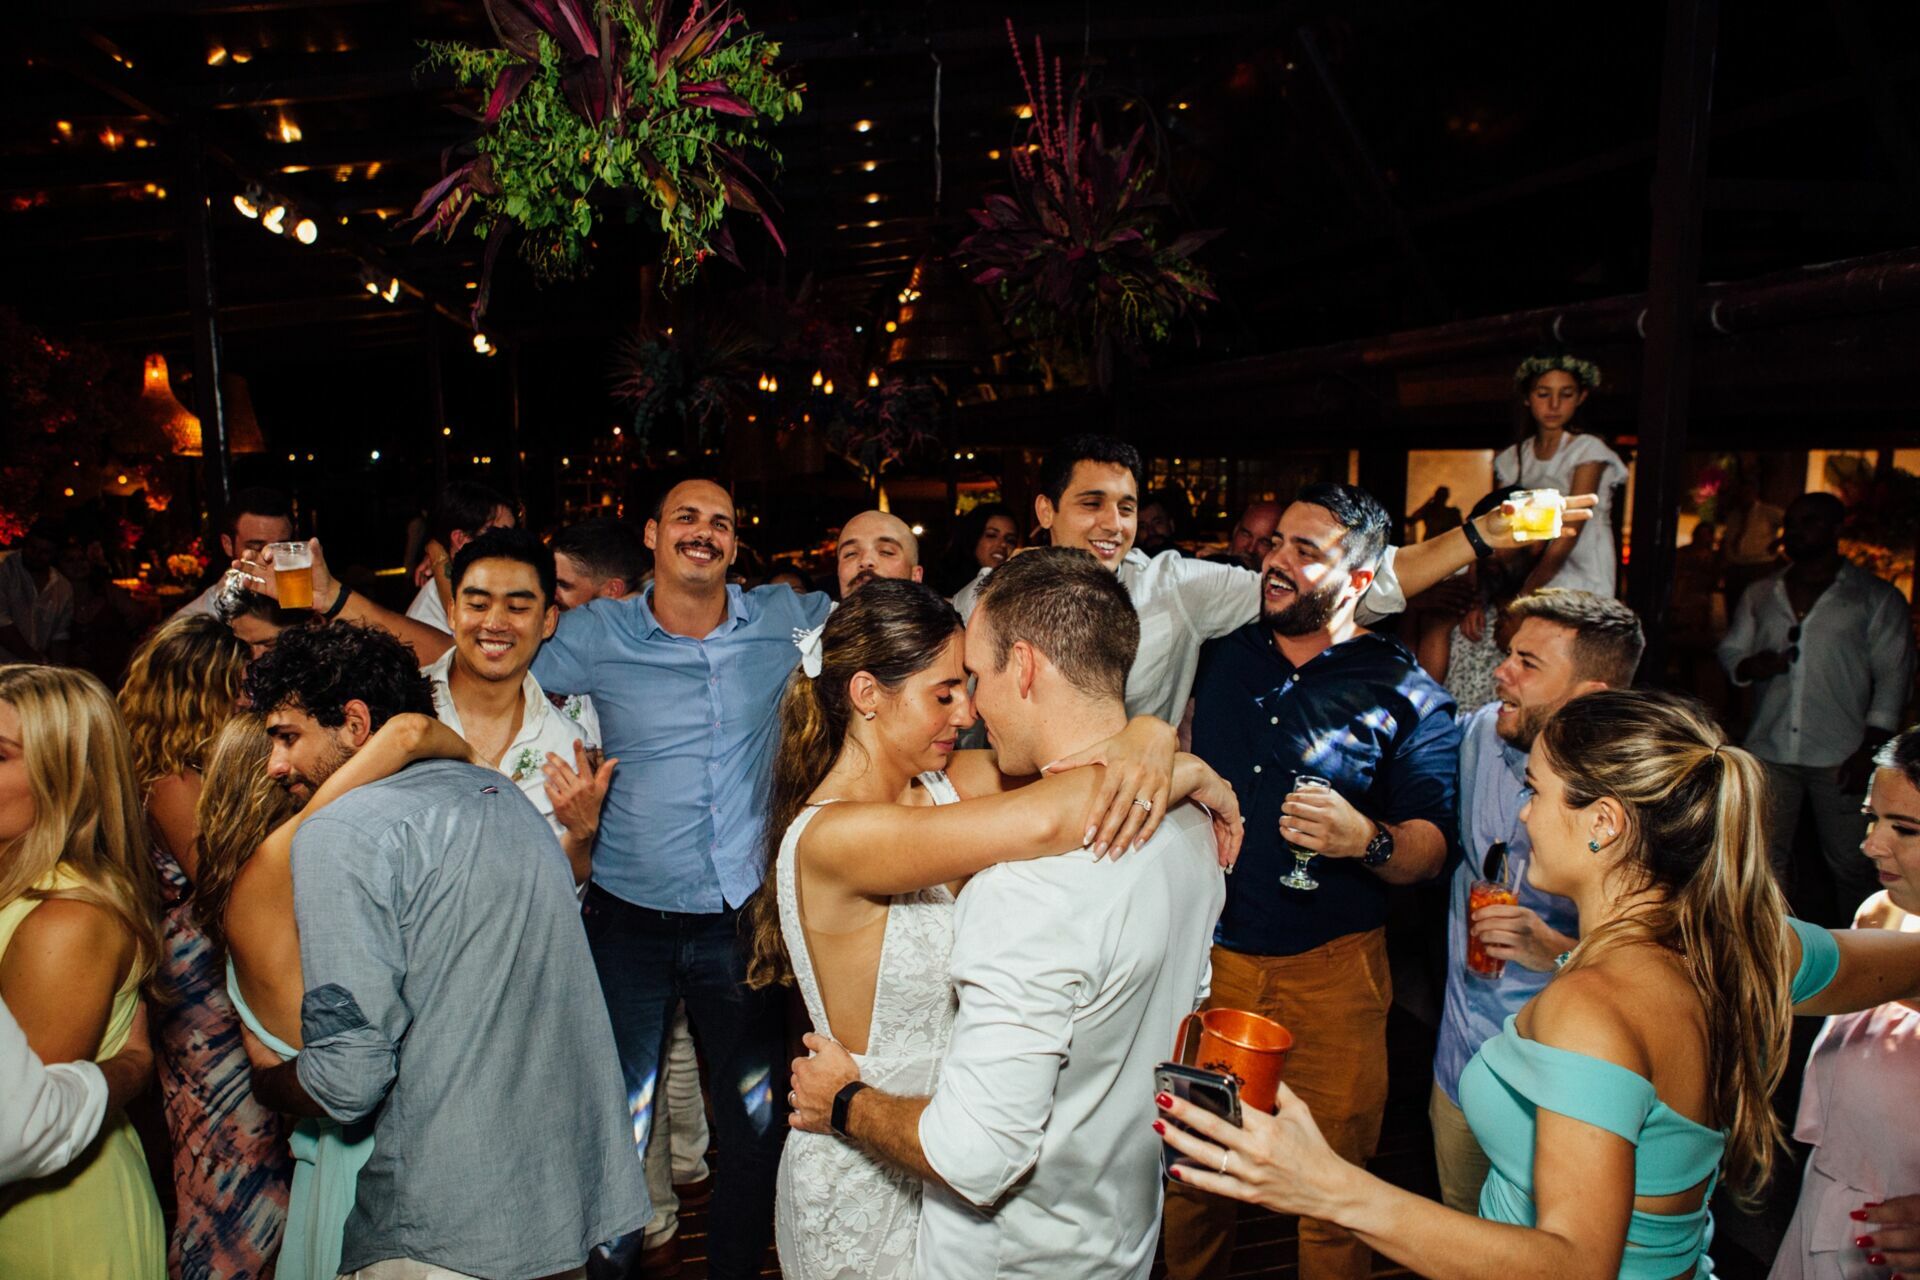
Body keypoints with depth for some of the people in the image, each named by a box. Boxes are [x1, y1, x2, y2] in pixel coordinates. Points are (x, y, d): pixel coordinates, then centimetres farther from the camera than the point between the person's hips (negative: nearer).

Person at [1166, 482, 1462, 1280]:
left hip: (1329, 972, -3)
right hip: (1205, 952, 4)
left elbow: (1431, 849, -8)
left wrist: (1366, 839, -26)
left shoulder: (1407, 696, -6)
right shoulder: (1226, 653, 5)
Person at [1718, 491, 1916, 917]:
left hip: (1840, 755, -3)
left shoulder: (1876, 597, 4)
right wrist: (1750, 666, -8)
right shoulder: (1760, 595, 14)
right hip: (1770, 750, 3)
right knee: (1767, 854, 6)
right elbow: (1730, 650, 17)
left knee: (1850, 862, 1)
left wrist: (1870, 747, -9)